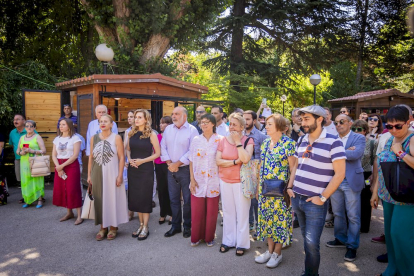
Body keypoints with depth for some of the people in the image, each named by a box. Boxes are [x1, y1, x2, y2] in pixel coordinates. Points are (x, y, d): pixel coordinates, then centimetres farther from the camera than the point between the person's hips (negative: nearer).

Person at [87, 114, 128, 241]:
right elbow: (91, 158, 9)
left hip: (112, 174, -3)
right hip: (97, 174, 3)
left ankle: (113, 227, 18)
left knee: (112, 199, 4)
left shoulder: (116, 138, -4)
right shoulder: (94, 138, 7)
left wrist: (120, 175, -12)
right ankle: (103, 227, 21)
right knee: (99, 200, 8)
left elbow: (122, 157, -6)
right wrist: (89, 175, 6)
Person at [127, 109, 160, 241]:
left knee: (145, 197, 1)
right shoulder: (131, 133, 5)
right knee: (135, 197, 9)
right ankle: (141, 224, 25)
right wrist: (130, 159, -5)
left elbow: (157, 153, -7)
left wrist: (143, 160, -16)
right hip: (133, 169, 5)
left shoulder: (151, 134, -8)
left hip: (146, 169, -5)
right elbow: (128, 149, 15)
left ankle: (145, 227, 13)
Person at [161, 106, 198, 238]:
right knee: (174, 199, 12)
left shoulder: (192, 130, -8)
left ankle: (187, 226, 21)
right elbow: (163, 147, 8)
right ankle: (175, 225, 25)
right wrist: (169, 163, -5)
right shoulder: (168, 129, 9)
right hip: (171, 169, 5)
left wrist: (177, 164, -13)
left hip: (186, 169, -4)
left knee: (188, 199, 5)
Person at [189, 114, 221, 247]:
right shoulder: (196, 140, 3)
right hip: (198, 181, 1)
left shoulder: (219, 140, -1)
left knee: (212, 211, 8)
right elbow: (192, 161, 3)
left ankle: (209, 237, 26)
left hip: (213, 181, -1)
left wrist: (221, 180, -7)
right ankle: (196, 237, 24)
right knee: (197, 210, 6)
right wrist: (192, 179, -3)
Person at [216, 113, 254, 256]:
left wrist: (238, 141, -18)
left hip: (241, 181, -3)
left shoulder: (248, 141, -5)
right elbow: (218, 160, -6)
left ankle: (241, 243, 19)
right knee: (228, 211, 12)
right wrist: (235, 161, -14)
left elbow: (245, 159, -21)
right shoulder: (223, 140, 1)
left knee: (242, 212, 5)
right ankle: (228, 241, 27)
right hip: (225, 181, 3)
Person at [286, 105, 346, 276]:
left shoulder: (333, 142, -11)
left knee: (312, 243, 0)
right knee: (306, 239, 18)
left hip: (315, 202, -6)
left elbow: (339, 174, -13)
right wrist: (290, 187, 9)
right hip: (297, 198, 6)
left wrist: (323, 197, -14)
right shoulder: (302, 141, 9)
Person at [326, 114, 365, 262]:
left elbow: (356, 154, -21)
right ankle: (340, 239, 33)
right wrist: (347, 151, -18)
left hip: (351, 181, -4)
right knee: (337, 213, 16)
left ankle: (352, 246, 15)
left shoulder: (359, 138, -3)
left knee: (353, 216, 3)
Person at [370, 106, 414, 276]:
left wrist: (399, 151, -21)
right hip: (388, 196, 7)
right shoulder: (390, 139, 8)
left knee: (400, 235, -4)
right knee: (390, 234, 14)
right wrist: (375, 191, 13)